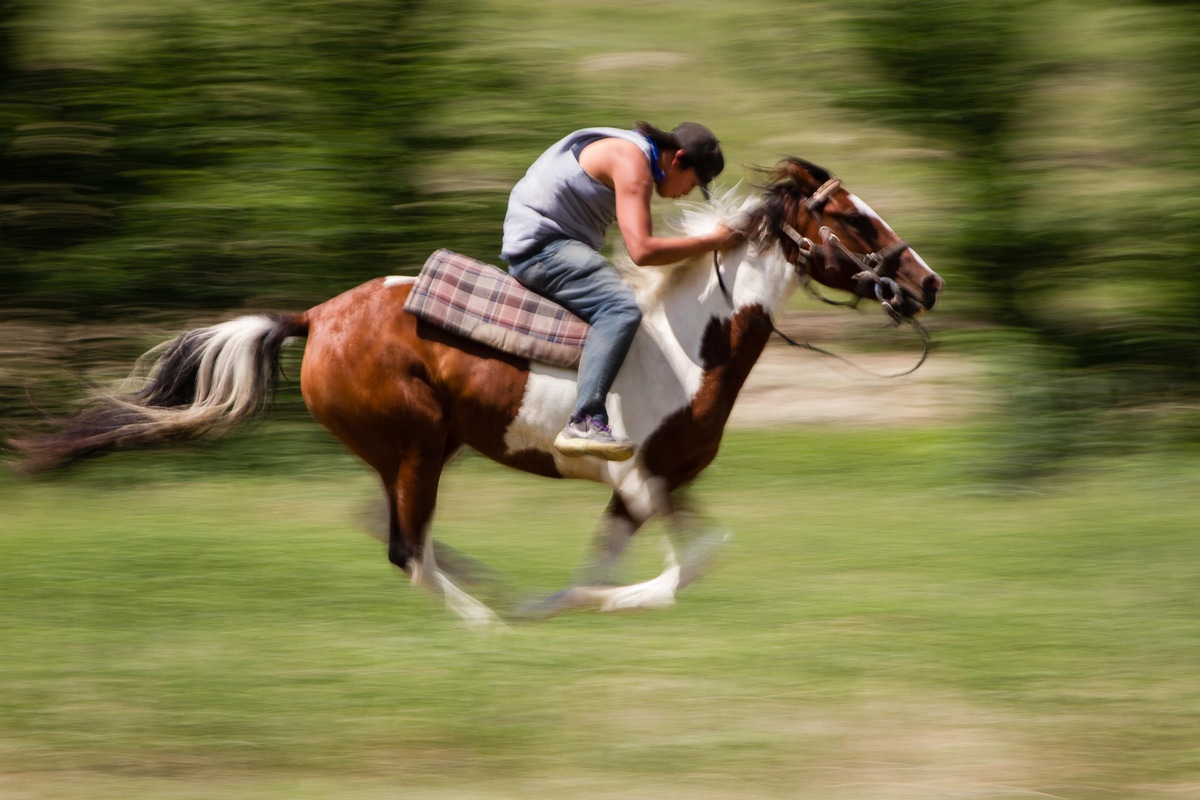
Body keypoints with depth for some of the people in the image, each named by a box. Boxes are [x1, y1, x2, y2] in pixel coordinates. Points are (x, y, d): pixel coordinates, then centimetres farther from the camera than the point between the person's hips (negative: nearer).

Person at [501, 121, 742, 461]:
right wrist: (712, 241, -16)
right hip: (542, 247, -11)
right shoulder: (633, 162, -15)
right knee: (620, 309, -28)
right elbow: (642, 250, -24)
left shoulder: (631, 153, 17)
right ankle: (585, 422, -38)